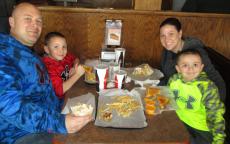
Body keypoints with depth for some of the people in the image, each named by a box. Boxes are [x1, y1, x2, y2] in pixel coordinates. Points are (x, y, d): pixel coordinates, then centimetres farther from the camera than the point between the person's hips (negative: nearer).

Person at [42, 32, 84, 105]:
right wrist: (77, 74, -28)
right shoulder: (48, 67, -25)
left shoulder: (64, 57, -6)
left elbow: (75, 59, 16)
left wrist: (74, 68, -6)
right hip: (58, 99, -6)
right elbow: (60, 90, -29)